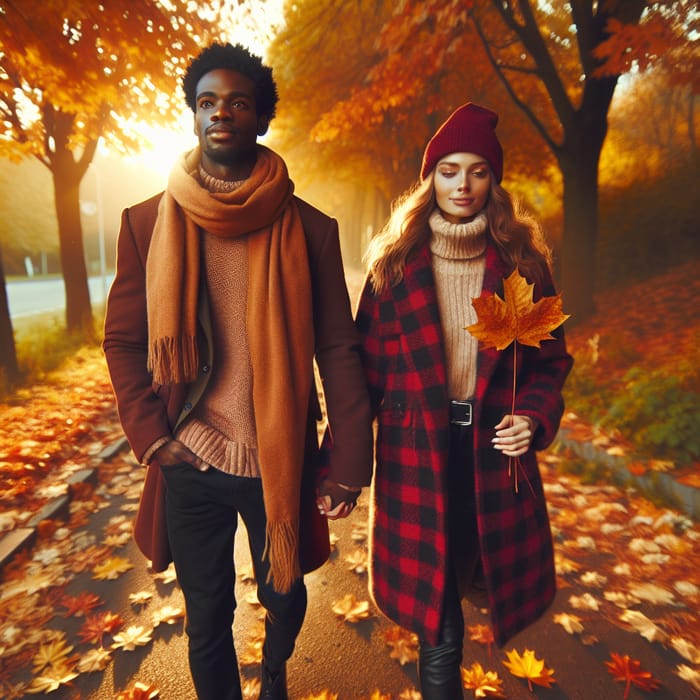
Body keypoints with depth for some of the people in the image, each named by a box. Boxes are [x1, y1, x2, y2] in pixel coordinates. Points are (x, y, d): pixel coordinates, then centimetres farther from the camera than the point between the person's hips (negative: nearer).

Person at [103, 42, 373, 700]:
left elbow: (339, 351, -6)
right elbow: (123, 341, 3)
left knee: (285, 598, 22)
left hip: (282, 465, 0)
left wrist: (347, 463, -7)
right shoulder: (147, 224, 0)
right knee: (207, 619, 17)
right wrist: (152, 438, -6)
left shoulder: (309, 229, -5)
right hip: (190, 467, 1)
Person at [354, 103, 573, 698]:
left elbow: (551, 360, 8)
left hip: (494, 453, 2)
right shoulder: (395, 265, -2)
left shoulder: (522, 263, 2)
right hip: (416, 456, -1)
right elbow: (367, 370, -3)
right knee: (440, 635, 8)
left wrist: (534, 417, -12)